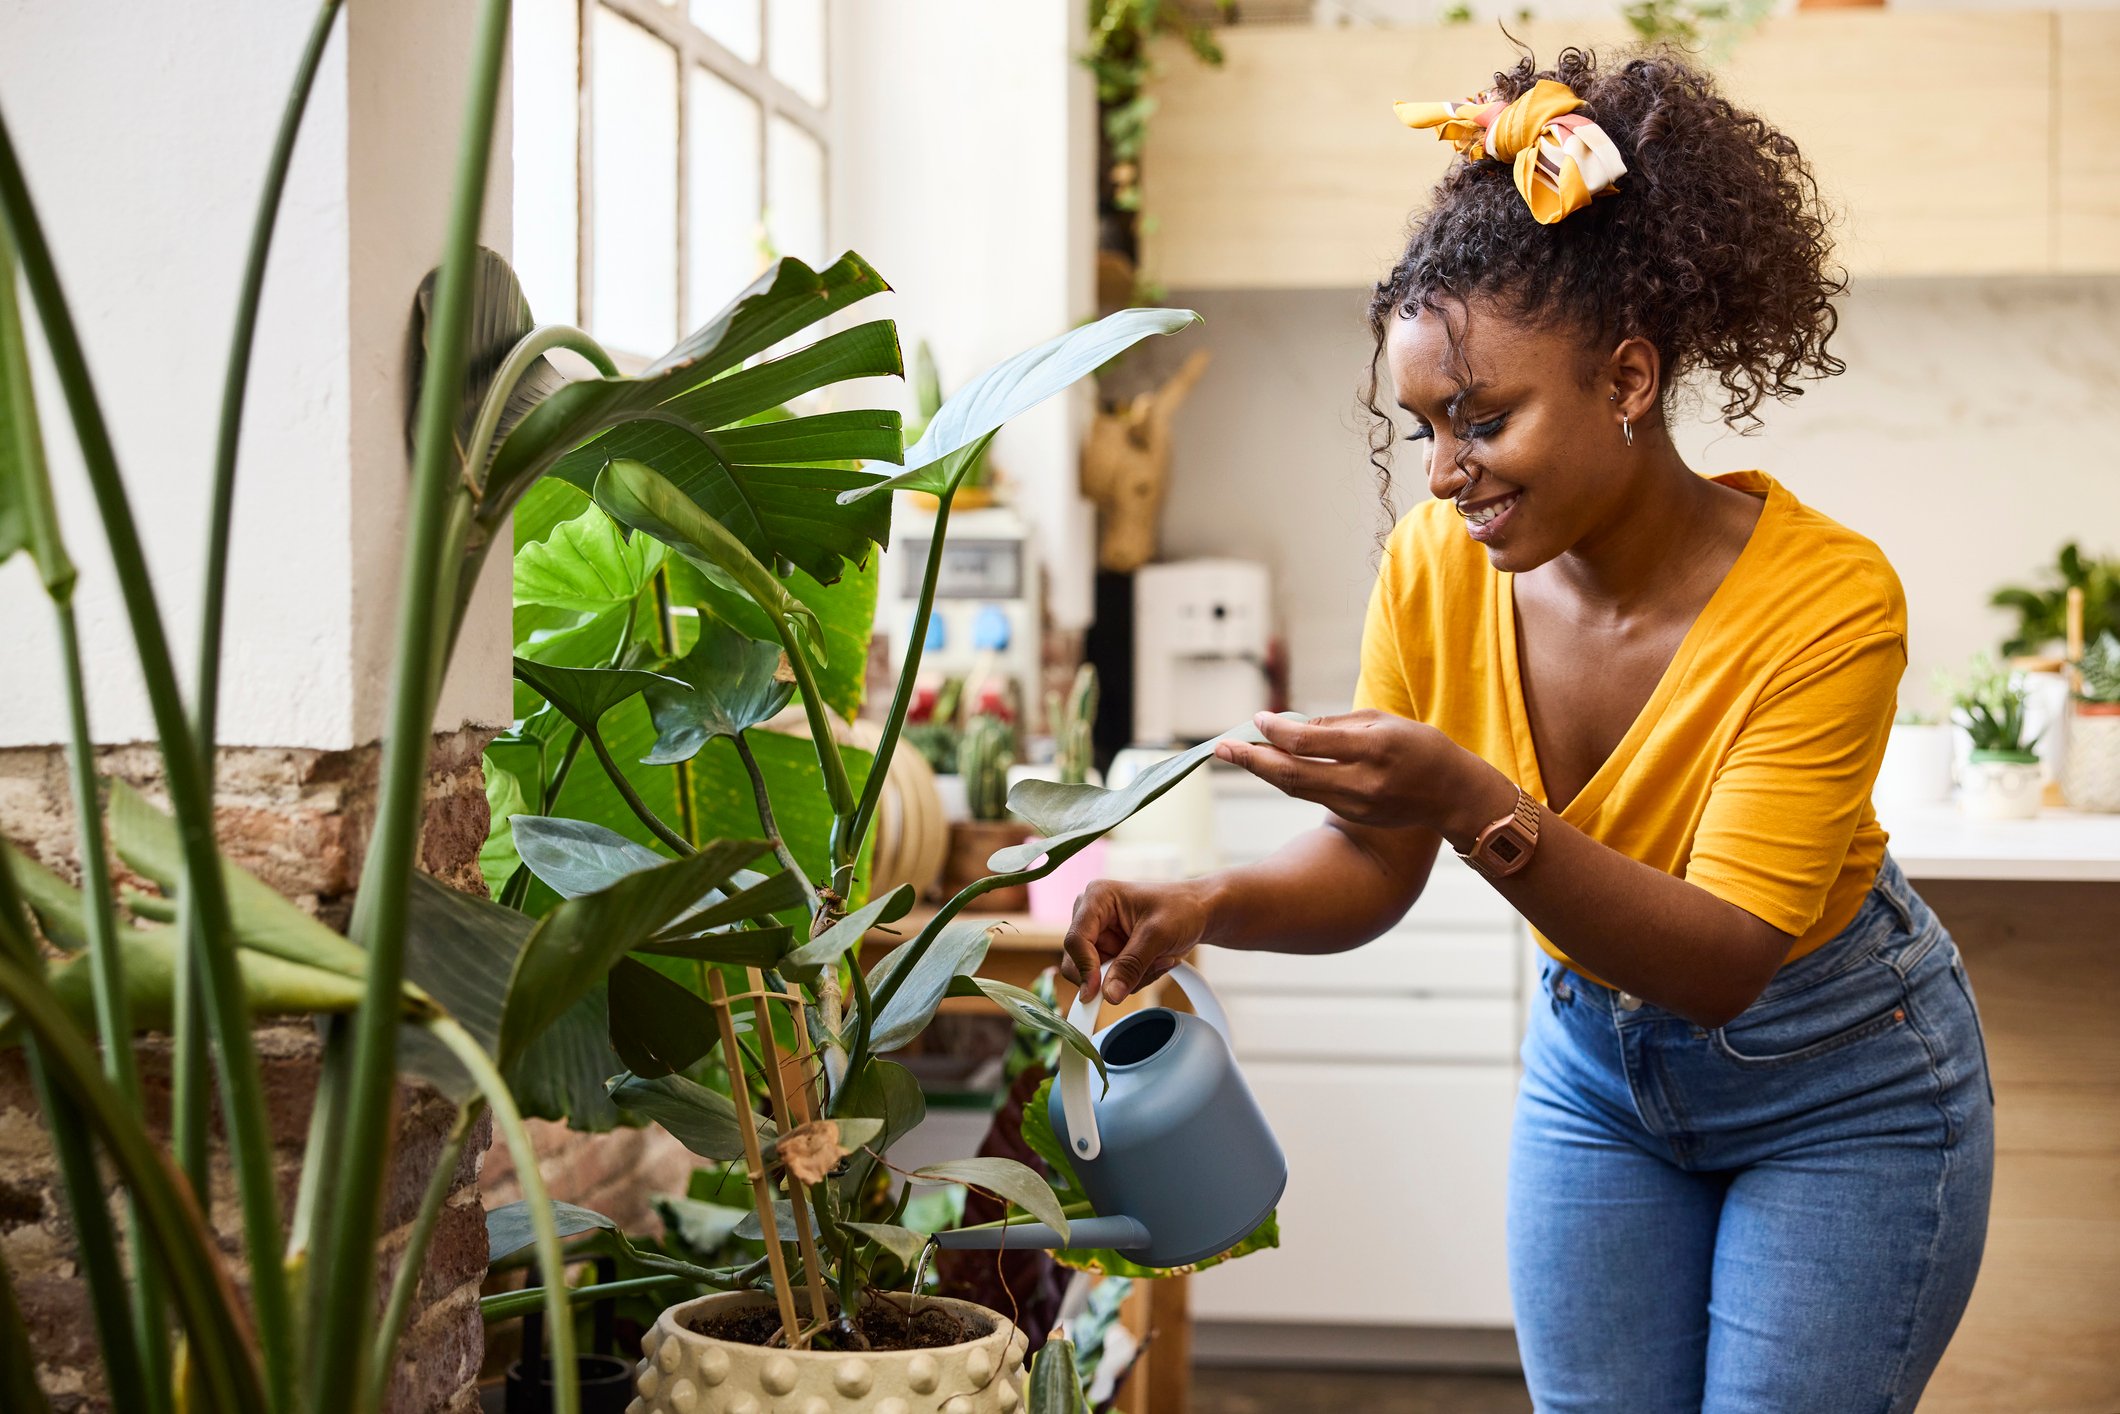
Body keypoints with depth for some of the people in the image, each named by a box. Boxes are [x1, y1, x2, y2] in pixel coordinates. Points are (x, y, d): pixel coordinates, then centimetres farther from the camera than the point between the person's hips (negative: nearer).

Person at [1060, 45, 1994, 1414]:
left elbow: (1721, 965, -31)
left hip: (1837, 1090, -4)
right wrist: (1211, 907, -27)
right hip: (1597, 1068, 4)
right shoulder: (1436, 570, -16)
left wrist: (1473, 806, -44)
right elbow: (1371, 868, -6)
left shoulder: (1826, 599, -29)